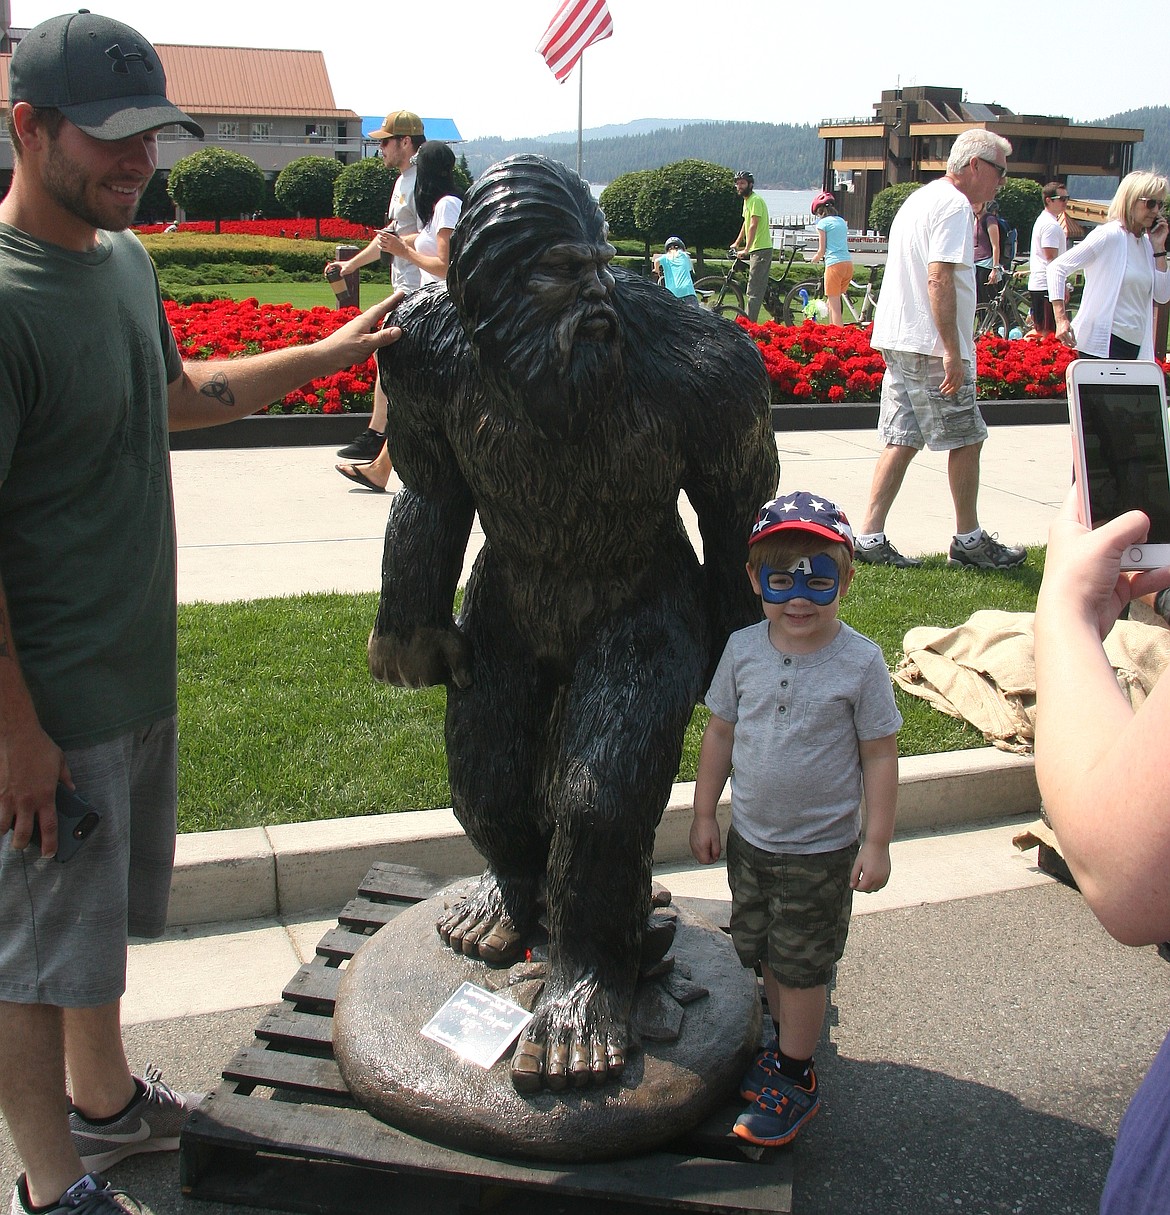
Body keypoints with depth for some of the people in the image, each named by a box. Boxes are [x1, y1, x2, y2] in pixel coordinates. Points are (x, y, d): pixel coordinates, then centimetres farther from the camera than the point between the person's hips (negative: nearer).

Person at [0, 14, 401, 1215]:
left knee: (105, 909, 25)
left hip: (137, 668, 9)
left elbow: (174, 392, 25)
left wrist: (322, 355, 22)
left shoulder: (123, 257, 6)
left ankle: (105, 1100, 47)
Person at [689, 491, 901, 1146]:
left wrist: (877, 843, -9)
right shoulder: (744, 651, -7)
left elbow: (880, 754, -10)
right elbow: (721, 733, 4)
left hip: (821, 851, -4)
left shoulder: (860, 662, -16)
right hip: (750, 838, 4)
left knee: (801, 965, 7)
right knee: (765, 952, 19)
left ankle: (795, 1079, 25)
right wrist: (705, 813, 7)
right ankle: (787, 1045, 41)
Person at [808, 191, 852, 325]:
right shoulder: (842, 221, 19)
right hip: (848, 264, 7)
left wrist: (814, 259, 17)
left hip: (834, 264, -7)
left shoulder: (822, 223, -1)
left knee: (835, 305, -5)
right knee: (832, 302, 19)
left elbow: (821, 251, -3)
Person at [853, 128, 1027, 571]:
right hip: (930, 346, -9)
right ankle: (968, 540, 12)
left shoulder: (920, 198, 20)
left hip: (897, 341, 10)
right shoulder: (955, 205, -11)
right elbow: (939, 278, -21)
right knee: (966, 439, 2)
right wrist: (952, 351, -22)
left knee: (902, 440, 8)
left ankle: (870, 537, 5)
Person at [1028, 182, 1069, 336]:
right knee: (1047, 333, -9)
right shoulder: (1052, 225, -15)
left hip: (1037, 283, 11)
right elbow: (1052, 258, -19)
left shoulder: (1042, 220, 18)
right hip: (1047, 285, -11)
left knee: (1039, 328, 15)